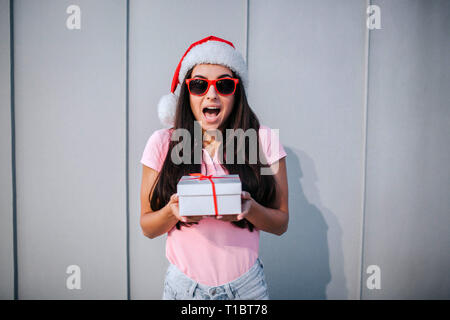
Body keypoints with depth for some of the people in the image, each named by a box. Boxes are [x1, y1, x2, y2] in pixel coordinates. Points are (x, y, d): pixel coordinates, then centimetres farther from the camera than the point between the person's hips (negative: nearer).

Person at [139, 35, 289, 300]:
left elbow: (281, 224, -3)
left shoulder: (265, 140, -8)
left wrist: (250, 209, -23)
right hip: (183, 285, 1)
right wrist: (174, 211, -22)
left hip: (246, 285, 0)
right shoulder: (162, 143, -7)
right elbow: (148, 227, -2)